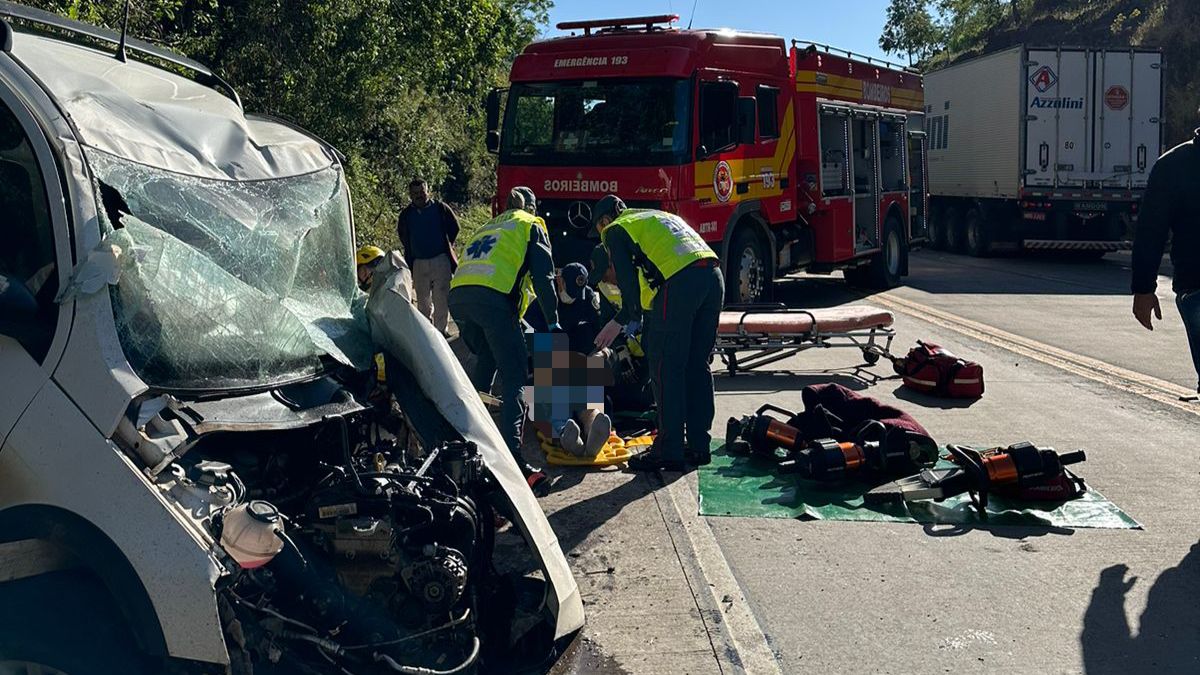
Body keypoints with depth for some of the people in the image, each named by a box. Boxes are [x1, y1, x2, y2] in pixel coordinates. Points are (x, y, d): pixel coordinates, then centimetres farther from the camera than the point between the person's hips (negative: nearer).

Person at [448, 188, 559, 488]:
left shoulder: (485, 229, 40)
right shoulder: (530, 225, 21)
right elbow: (543, 276, 7)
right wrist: (552, 322, 10)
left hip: (457, 296, 7)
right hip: (492, 297, -6)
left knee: (485, 365, 28)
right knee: (514, 377, -10)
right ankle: (513, 457, -24)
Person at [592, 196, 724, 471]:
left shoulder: (615, 230, 13)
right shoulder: (661, 215, 36)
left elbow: (628, 281, 3)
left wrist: (630, 319, 16)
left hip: (680, 281, -8)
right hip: (714, 275, 8)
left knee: (666, 368, 0)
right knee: (697, 365, 15)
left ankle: (670, 451, 3)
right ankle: (698, 446, 21)